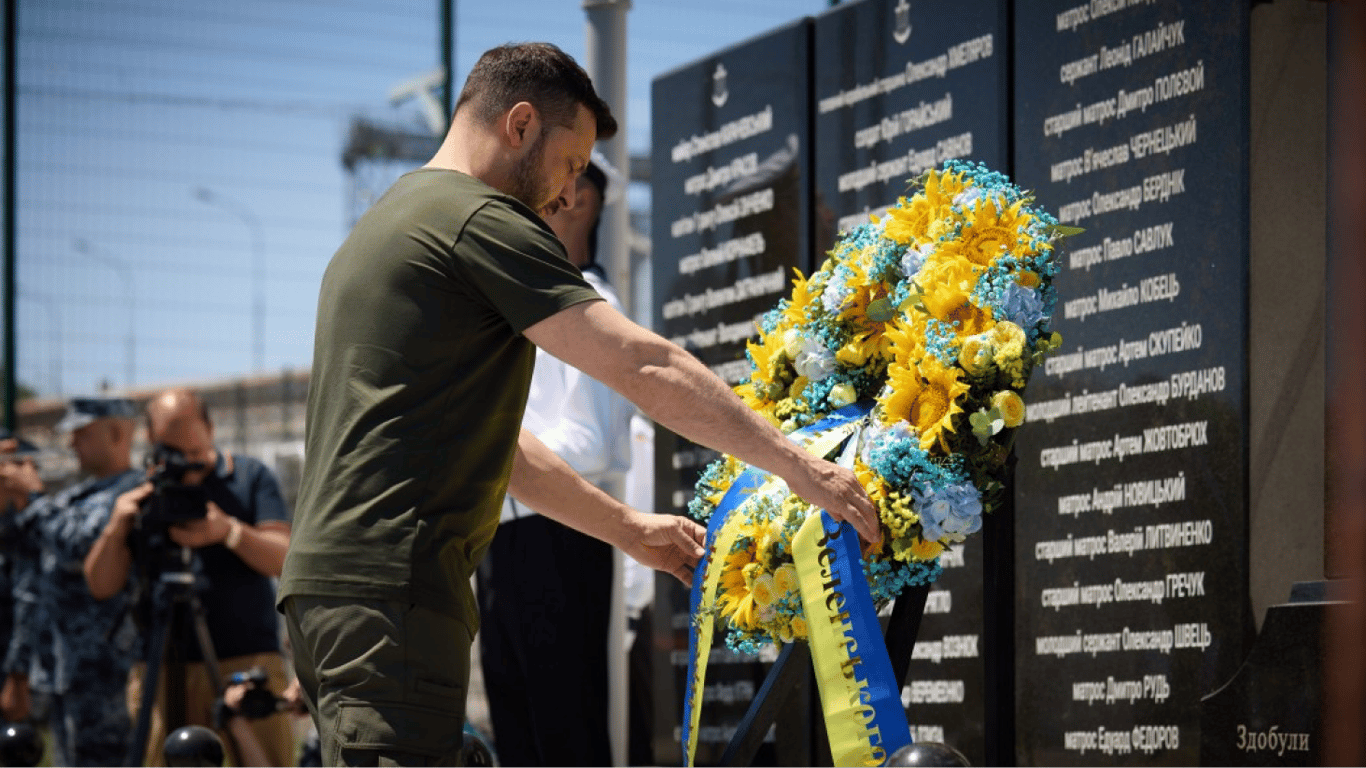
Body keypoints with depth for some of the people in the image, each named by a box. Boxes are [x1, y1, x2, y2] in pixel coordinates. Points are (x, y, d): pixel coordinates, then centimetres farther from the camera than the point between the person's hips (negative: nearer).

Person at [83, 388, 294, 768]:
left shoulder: (250, 477, 8)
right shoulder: (137, 497, 15)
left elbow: (285, 559, -2)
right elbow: (101, 586, 10)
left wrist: (230, 532, -19)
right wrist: (115, 529, -8)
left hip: (249, 665, -2)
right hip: (162, 670, 2)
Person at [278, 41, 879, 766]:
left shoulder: (388, 224, 27)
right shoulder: (481, 219, -5)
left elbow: (482, 438, 30)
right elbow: (642, 365, -11)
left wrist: (630, 529, 31)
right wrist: (793, 462, -6)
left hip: (329, 576, 10)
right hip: (389, 586, -10)